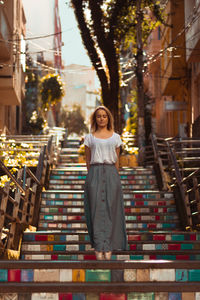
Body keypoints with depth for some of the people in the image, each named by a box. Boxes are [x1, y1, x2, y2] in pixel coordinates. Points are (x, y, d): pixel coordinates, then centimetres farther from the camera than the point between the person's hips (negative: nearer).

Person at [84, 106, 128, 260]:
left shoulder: (115, 137, 12)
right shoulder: (89, 138, 10)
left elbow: (117, 161, 13)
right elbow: (88, 160, 12)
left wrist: (115, 177, 10)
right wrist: (92, 176, 7)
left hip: (111, 173, 1)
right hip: (94, 173, -1)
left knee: (110, 210, -3)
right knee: (96, 210, -5)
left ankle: (108, 247, 2)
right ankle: (99, 248, -3)